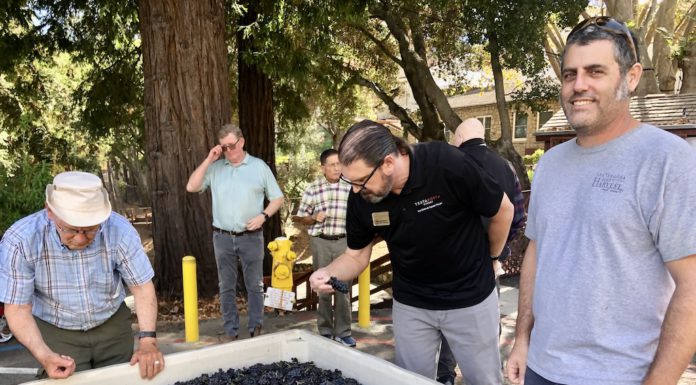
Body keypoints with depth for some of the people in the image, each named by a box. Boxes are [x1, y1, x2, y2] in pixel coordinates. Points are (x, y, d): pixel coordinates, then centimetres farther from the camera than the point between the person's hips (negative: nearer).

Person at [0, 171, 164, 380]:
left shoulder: (119, 230, -23)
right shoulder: (20, 241, -26)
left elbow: (141, 286, -14)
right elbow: (18, 307, -18)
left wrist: (147, 341, -24)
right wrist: (44, 355, -32)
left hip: (113, 325, 2)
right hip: (56, 332, -1)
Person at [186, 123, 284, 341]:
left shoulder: (259, 167, 1)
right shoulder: (215, 167, 5)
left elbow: (277, 198, 4)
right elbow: (191, 187, -4)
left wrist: (263, 215, -13)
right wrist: (208, 160, -6)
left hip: (251, 237, -1)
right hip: (222, 237, 2)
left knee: (255, 285, 5)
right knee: (226, 286, 9)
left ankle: (255, 328, 17)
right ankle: (230, 330, 19)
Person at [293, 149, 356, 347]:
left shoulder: (349, 187, 3)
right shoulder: (313, 189, 1)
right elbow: (301, 217, 6)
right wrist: (315, 218, -13)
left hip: (343, 242, 1)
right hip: (321, 242, 0)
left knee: (343, 288, 3)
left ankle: (342, 332, 13)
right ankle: (325, 332, 19)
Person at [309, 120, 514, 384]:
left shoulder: (447, 165, -29)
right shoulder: (360, 198, -16)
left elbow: (503, 210, -12)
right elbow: (356, 255, -1)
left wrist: (488, 258, 4)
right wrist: (329, 273, -22)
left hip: (470, 297, -2)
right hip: (410, 304, 3)